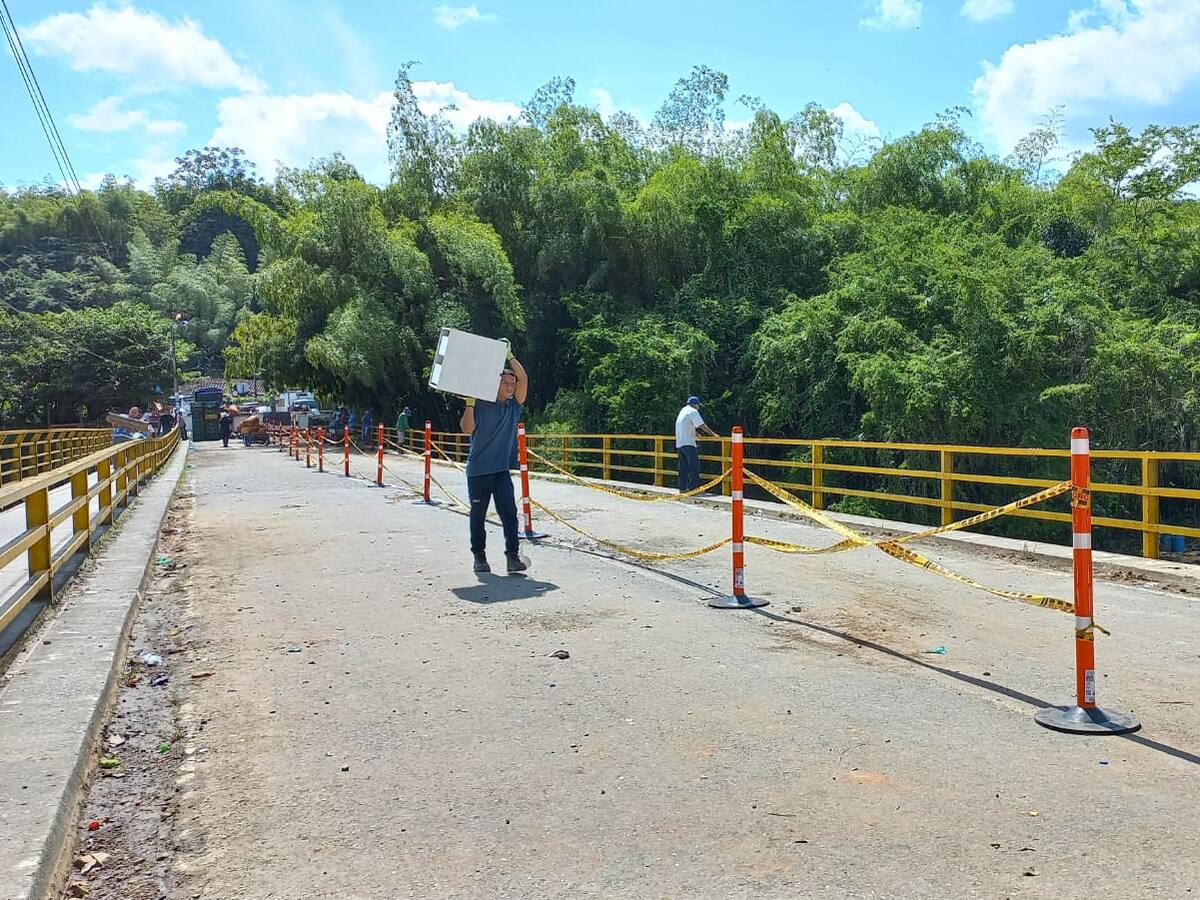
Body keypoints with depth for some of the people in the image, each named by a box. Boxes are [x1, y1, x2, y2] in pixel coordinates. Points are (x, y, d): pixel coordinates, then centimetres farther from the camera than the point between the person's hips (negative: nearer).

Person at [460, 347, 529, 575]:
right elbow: (467, 429, -14)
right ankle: (479, 556, 19)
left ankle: (513, 556, -10)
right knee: (478, 514, 8)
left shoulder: (514, 406, 8)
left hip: (502, 470, 2)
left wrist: (509, 356, -5)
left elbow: (524, 379, -2)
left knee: (509, 512, -8)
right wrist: (469, 403, -17)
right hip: (478, 470, -2)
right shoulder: (480, 406, -3)